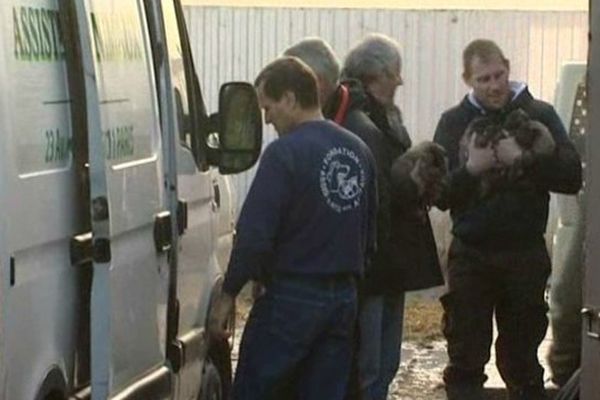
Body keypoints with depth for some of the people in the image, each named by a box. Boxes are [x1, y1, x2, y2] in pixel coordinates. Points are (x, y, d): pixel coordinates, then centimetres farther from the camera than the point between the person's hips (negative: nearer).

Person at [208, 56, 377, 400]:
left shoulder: (285, 153, -14)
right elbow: (370, 232, 14)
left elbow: (254, 233, -17)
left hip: (292, 296, -7)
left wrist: (228, 294, -8)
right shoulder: (359, 151, 9)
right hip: (344, 298, 7)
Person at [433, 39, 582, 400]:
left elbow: (572, 177, -8)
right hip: (471, 256, 0)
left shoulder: (539, 115, 2)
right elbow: (441, 194, -1)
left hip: (526, 253, 0)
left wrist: (523, 159, -20)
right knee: (465, 361, 1)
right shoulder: (454, 123, 4)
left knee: (522, 358, 11)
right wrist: (471, 169, -19)